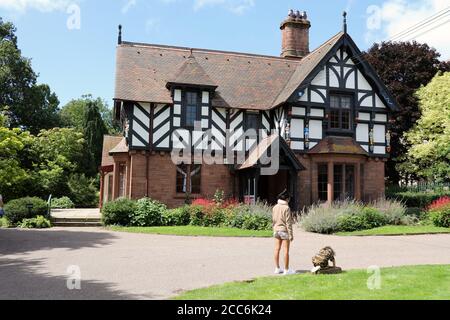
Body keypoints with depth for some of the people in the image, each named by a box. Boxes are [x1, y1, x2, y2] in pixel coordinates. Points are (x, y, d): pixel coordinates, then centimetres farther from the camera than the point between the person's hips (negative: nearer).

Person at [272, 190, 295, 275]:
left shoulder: (275, 207, 5)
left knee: (277, 249, 11)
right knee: (286, 250, 1)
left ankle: (277, 268, 19)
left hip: (276, 230, 7)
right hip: (284, 231, -7)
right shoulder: (286, 208, -14)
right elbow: (288, 222, -14)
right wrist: (291, 234, -10)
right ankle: (286, 270, 5)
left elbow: (273, 220, 10)